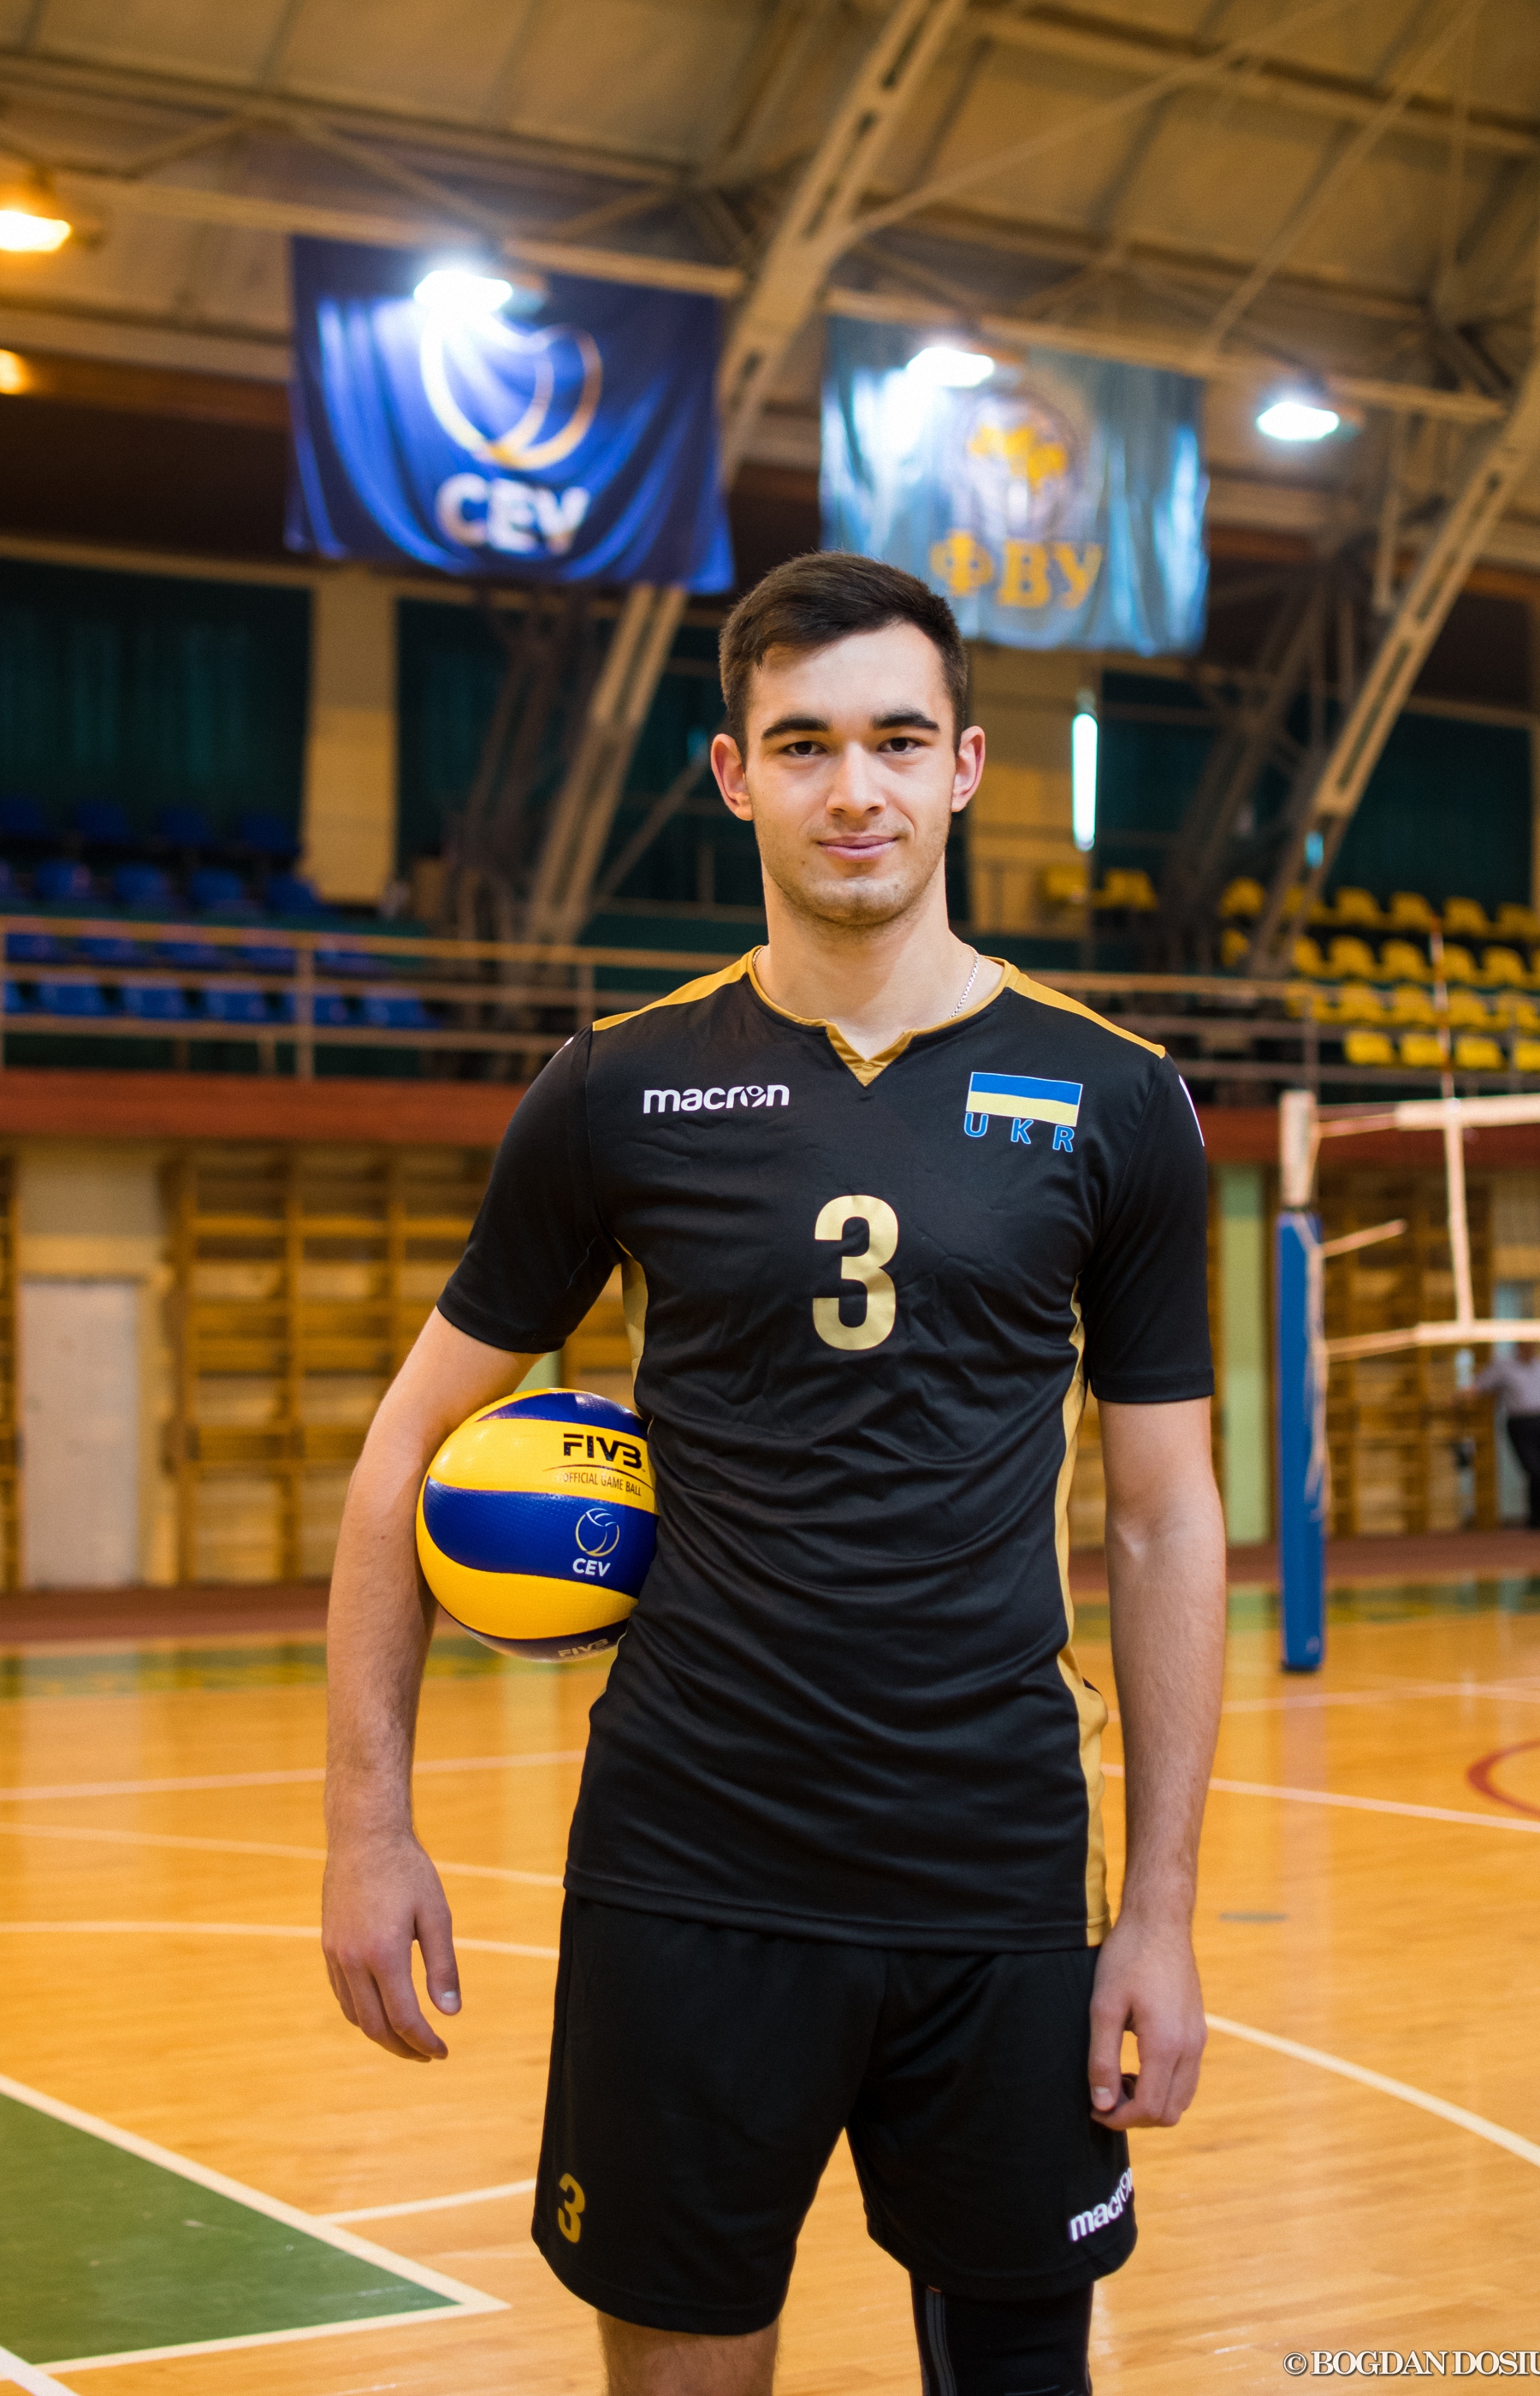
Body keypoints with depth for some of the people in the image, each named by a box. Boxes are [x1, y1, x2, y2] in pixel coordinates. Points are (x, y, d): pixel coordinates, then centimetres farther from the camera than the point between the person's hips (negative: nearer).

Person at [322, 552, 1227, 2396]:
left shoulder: (1110, 1103, 1)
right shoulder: (624, 1092, 0)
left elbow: (1164, 1519, 4)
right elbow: (416, 1434, 7)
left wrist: (1162, 1903, 0)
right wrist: (369, 1819, 1)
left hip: (1000, 1891, 1)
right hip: (684, 1880, 0)